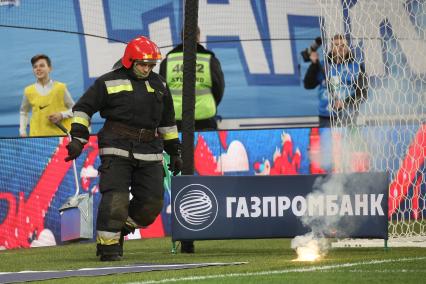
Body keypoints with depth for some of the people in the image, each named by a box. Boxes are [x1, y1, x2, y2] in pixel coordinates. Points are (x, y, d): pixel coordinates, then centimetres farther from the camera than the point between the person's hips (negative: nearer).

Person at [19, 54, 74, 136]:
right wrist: (22, 131, 11)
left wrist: (62, 115, -11)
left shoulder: (60, 88, 0)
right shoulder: (28, 91, 6)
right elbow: (23, 112, 22)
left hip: (60, 135, -1)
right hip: (37, 137, 1)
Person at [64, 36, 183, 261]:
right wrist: (78, 139, -6)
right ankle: (107, 245, -4)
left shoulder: (159, 85, 17)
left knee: (151, 203, 0)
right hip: (117, 148, -5)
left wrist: (174, 152, 25)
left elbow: (167, 122, 25)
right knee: (115, 198, -15)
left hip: (150, 153, 5)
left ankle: (119, 231, 20)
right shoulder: (109, 82, 1)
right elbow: (83, 108, 4)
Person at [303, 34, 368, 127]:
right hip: (326, 117, 3)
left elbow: (362, 93, -2)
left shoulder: (356, 67, 1)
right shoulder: (323, 66, 11)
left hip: (347, 116, -3)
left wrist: (345, 103, -16)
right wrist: (314, 64, -1)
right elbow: (308, 85, 8)